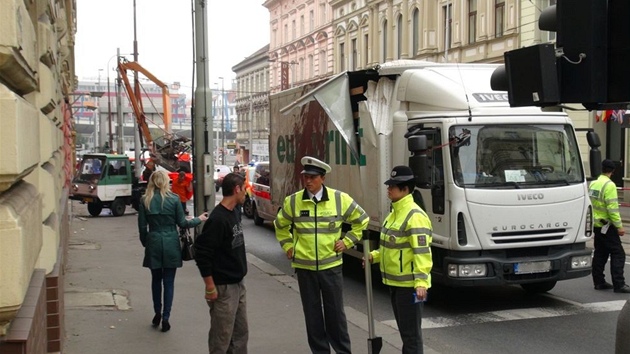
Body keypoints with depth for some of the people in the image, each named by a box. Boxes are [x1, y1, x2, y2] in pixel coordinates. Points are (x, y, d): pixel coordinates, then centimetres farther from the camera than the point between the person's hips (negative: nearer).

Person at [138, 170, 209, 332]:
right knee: (169, 282, 5)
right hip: (171, 244, -1)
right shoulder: (174, 199, -8)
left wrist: (145, 243, 14)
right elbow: (182, 223, -2)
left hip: (153, 243, 2)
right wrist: (199, 219, 14)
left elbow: (142, 226, -1)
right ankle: (165, 318, 5)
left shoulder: (145, 201, -3)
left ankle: (157, 314, 24)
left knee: (156, 280, 18)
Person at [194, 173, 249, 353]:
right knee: (222, 337, 3)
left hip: (239, 284, 8)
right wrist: (210, 287, -18)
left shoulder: (235, 211, 4)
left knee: (241, 333, 17)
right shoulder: (217, 219, -21)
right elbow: (202, 254, -21)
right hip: (223, 287, -8)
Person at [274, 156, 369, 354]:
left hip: (331, 266, -1)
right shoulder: (292, 201, -3)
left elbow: (362, 221, 8)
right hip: (304, 267, 1)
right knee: (312, 314, 8)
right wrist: (288, 246, 8)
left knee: (335, 312, 7)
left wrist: (347, 242, 2)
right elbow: (280, 226, 17)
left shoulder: (340, 199, -6)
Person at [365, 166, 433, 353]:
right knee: (404, 329, 21)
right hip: (394, 281, 10)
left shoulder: (415, 216, -18)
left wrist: (421, 282, -29)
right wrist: (375, 256, 9)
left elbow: (422, 252, -23)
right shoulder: (395, 212, 13)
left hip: (409, 284, -10)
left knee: (411, 332, -2)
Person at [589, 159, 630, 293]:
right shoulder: (609, 185, -17)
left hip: (596, 224, 8)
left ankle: (599, 282, 16)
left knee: (600, 254, 13)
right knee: (618, 254, -5)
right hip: (607, 226, -8)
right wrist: (619, 226, -19)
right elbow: (612, 208, -21)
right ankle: (619, 284, -8)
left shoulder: (592, 184, 8)